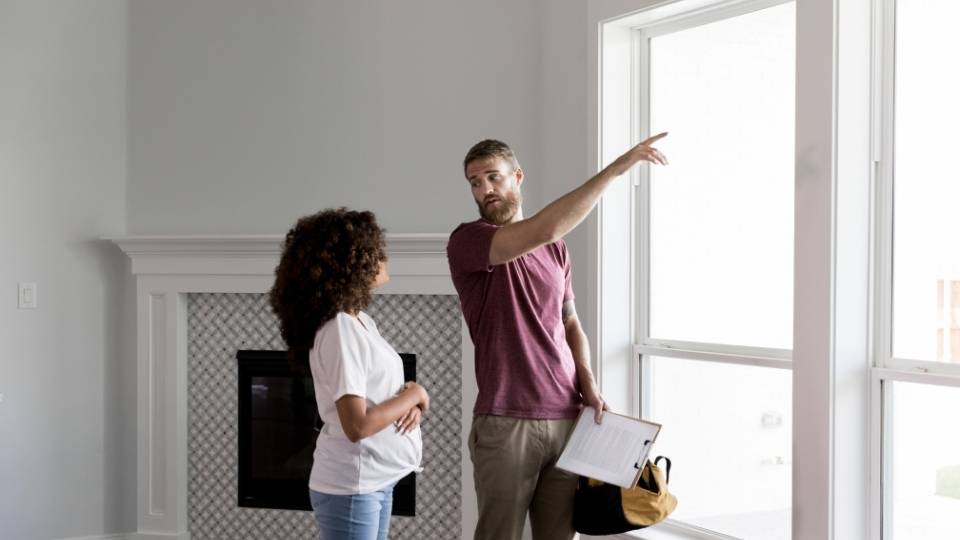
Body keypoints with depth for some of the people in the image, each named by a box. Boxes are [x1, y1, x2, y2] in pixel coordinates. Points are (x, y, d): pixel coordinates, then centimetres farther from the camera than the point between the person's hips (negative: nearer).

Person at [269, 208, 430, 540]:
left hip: (375, 481, 9)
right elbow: (357, 425, -26)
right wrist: (413, 395, -13)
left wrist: (410, 404, -5)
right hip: (351, 488, -9)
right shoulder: (340, 332, -21)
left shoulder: (360, 322, 8)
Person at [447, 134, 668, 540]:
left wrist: (588, 385, 3)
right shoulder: (466, 242, -8)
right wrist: (616, 167, -20)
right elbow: (543, 230, -23)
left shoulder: (555, 248, 14)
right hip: (505, 423, -5)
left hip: (566, 418, 5)